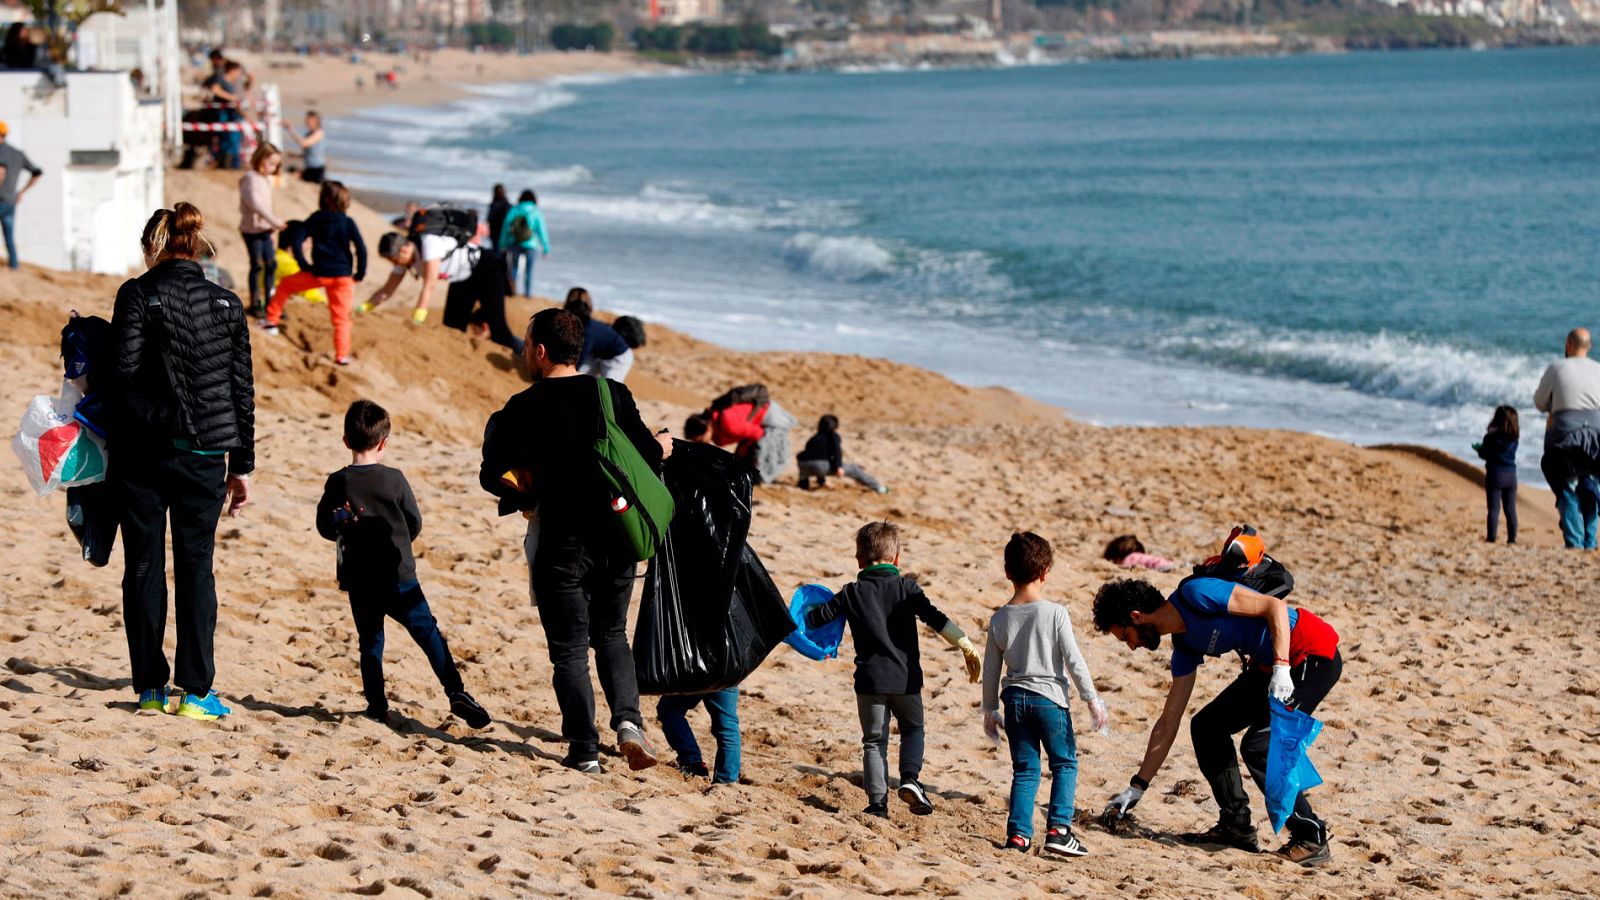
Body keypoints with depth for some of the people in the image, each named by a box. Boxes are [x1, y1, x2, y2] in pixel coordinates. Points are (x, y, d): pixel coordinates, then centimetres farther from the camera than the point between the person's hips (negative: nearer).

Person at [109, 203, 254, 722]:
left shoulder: (139, 294, -5)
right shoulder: (226, 304, 6)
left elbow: (125, 369, -16)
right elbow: (242, 391, 8)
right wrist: (242, 466, 14)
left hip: (143, 449, -2)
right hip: (205, 454, 2)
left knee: (144, 567, 7)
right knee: (196, 568, 8)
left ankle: (151, 688, 10)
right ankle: (196, 692, 6)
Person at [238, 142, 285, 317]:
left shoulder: (267, 179, 12)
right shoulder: (251, 179, -16)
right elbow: (255, 203, -27)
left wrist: (273, 230, 20)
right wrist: (274, 221, -32)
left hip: (266, 229, 8)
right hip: (252, 229, -8)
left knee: (271, 263, 6)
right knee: (257, 265, -2)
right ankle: (255, 303, 8)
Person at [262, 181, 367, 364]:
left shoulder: (314, 220, -1)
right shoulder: (348, 223, -3)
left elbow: (296, 243, -3)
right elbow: (361, 249, -9)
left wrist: (304, 266, 6)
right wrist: (359, 274, 1)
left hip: (318, 273, 0)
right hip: (342, 277, 0)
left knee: (286, 284, 24)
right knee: (341, 318, 6)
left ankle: (272, 321, 25)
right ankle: (342, 355, -4)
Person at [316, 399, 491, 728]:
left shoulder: (337, 483, -3)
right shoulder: (394, 479, -5)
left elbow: (325, 527, 4)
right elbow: (415, 523, 3)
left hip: (359, 581, 1)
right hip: (399, 577, -1)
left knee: (370, 641, 13)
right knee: (428, 632, 4)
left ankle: (377, 705, 10)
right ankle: (455, 692, -6)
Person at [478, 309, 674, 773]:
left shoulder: (524, 408, -7)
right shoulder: (612, 393, -1)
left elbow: (492, 476, -5)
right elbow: (648, 452, -3)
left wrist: (524, 495, 15)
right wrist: (659, 446, 20)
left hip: (562, 544, -3)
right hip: (617, 539, 3)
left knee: (570, 648, 7)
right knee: (611, 635, 19)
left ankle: (584, 750, 2)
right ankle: (627, 720, -3)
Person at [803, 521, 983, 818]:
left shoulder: (852, 593, 2)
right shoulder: (906, 588, 0)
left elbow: (815, 618, 7)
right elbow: (937, 620, -9)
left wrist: (807, 613, 31)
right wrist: (968, 648, -7)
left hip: (870, 680, 0)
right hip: (906, 679, 0)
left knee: (874, 741, 11)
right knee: (913, 729, 23)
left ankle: (878, 802, 2)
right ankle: (910, 778, -1)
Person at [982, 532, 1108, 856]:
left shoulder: (999, 619, 1)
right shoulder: (1055, 613, -10)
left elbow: (991, 671, 8)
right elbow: (1074, 661, -9)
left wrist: (990, 710, 19)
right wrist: (1092, 700, -1)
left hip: (1015, 699, 4)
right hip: (1049, 697, -4)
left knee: (1024, 769, 11)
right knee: (1065, 763, 7)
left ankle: (1018, 833, 5)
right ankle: (1058, 829, -5)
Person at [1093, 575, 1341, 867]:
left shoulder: (1196, 594, -18)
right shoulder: (1185, 646, 8)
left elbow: (1275, 606, -20)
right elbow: (1168, 724, 14)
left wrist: (1281, 668, -30)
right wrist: (1136, 788, 16)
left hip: (1315, 656, -9)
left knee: (1259, 746, -16)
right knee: (1207, 726, 9)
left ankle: (1311, 839, -6)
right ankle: (1237, 826, 13)